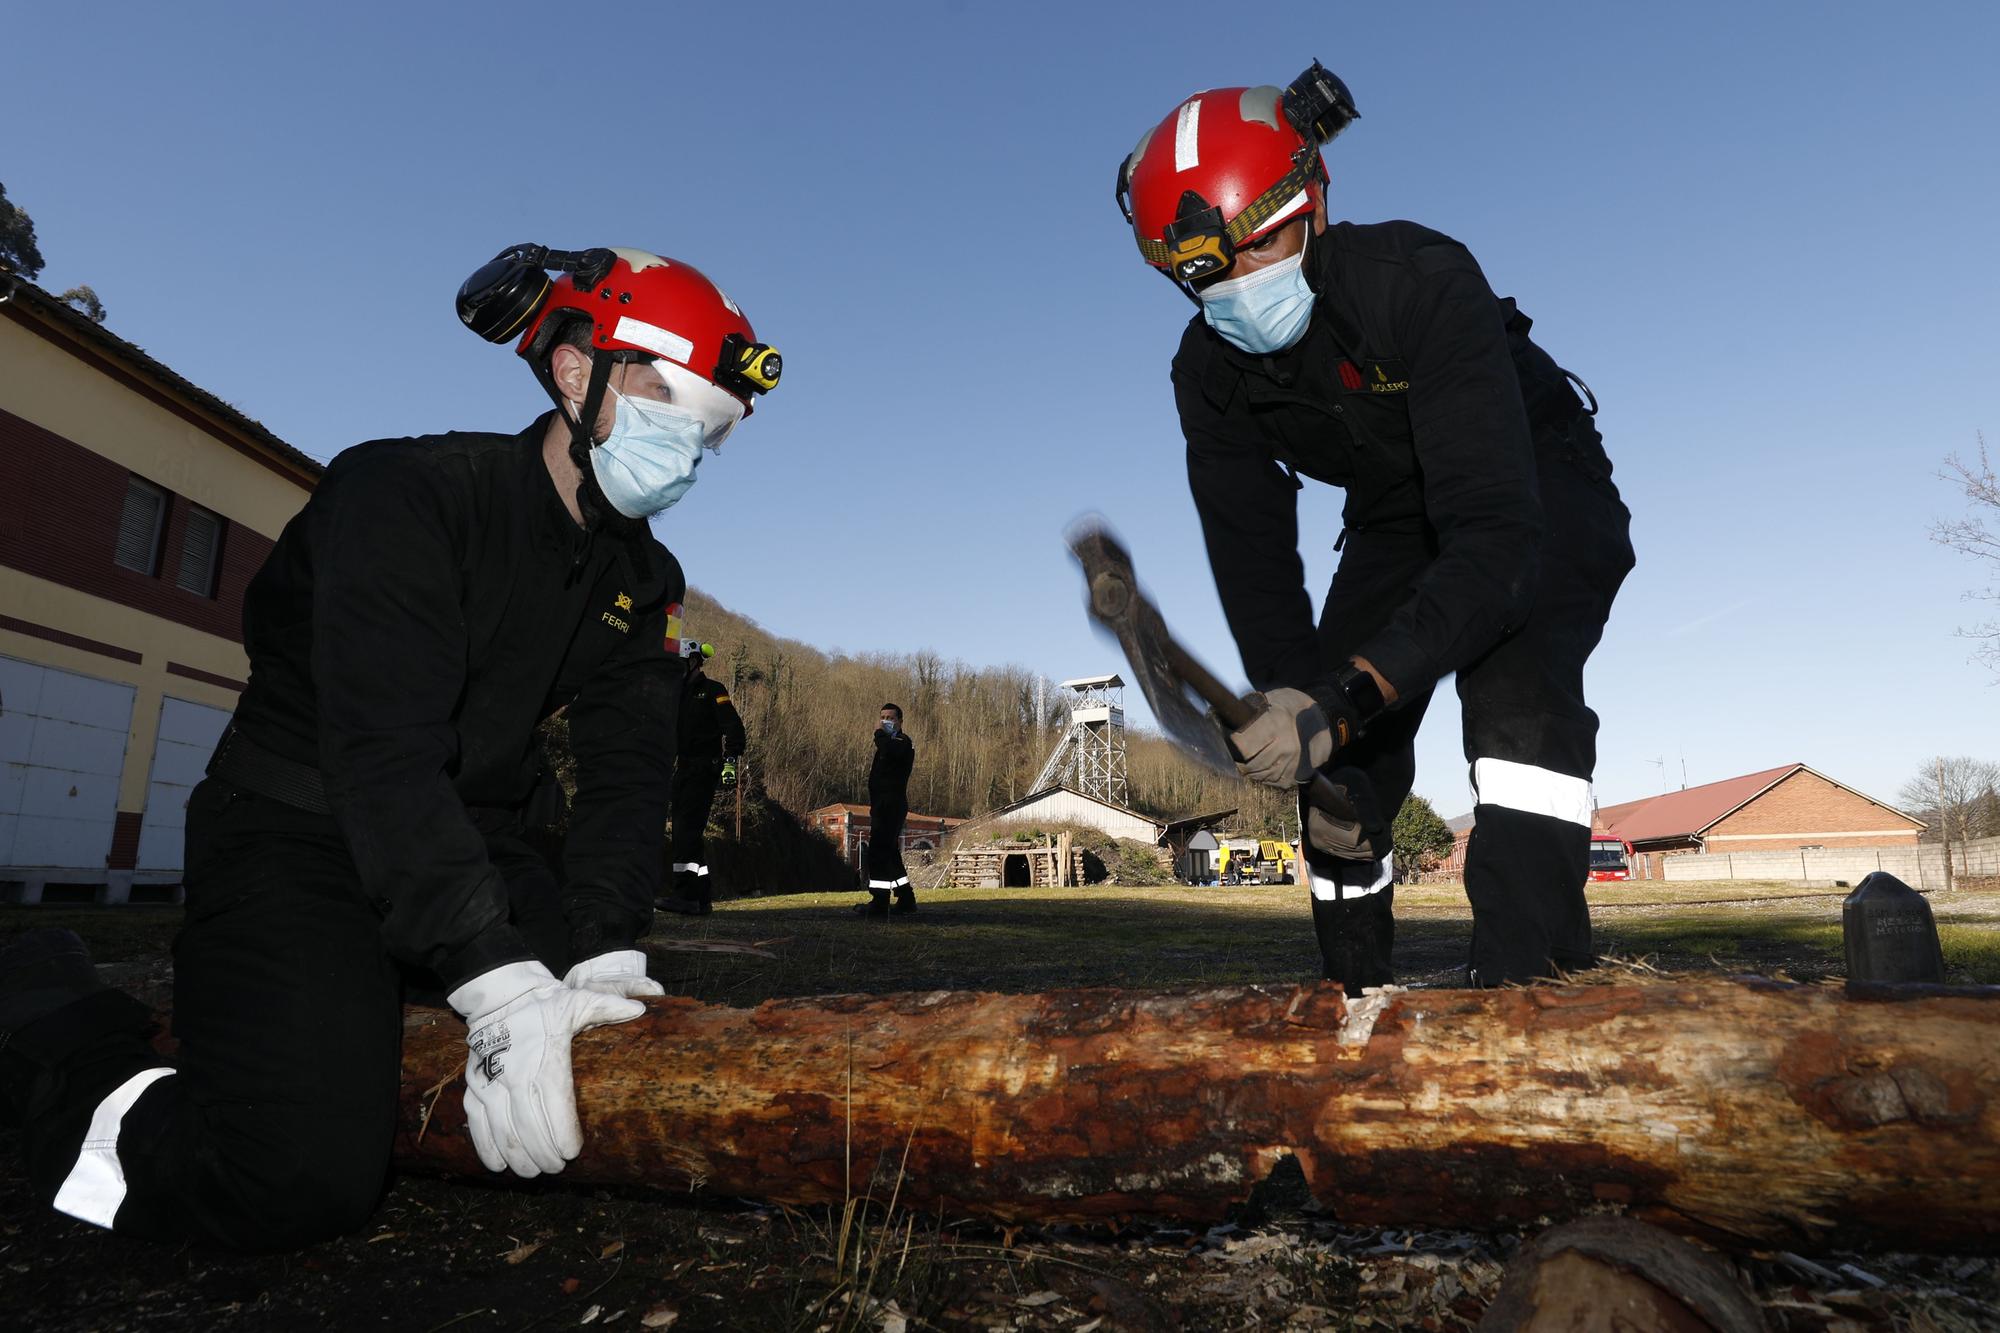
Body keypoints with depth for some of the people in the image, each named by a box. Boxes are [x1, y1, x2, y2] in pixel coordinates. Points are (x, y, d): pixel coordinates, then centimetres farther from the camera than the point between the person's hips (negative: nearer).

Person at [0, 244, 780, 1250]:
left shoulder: (639, 579, 4)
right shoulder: (407, 491, -17)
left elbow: (625, 772, -5)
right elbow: (384, 751, -29)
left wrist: (604, 954, -22)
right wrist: (502, 986, -37)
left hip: (474, 853, 7)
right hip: (297, 831, -6)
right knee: (302, 1178, -23)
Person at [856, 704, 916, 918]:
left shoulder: (903, 741, -8)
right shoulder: (889, 742, 23)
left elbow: (890, 752, -31)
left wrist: (879, 732, -15)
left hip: (891, 806, -10)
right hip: (884, 807, 10)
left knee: (878, 852, -13)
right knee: (889, 854, 13)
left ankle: (880, 902, -11)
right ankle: (906, 900, 20)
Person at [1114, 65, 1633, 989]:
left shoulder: (1420, 280, -36)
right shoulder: (1209, 371, -18)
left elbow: (1498, 536, -43)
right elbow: (1252, 561, -17)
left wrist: (1348, 697, -54)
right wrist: (1294, 708, -33)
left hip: (1538, 488, -4)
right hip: (1398, 518, 5)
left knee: (1515, 689, -33)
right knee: (1341, 769, -2)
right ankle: (1358, 1004, 14)